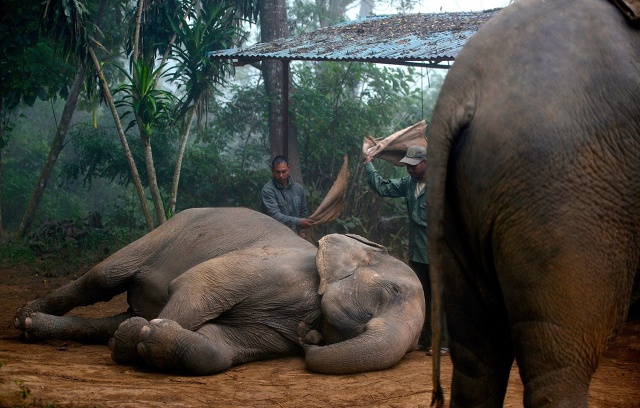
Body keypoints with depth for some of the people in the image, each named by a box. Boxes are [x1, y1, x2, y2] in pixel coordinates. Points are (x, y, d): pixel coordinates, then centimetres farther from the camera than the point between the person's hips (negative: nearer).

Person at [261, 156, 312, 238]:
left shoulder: (298, 188, 12)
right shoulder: (268, 190, -7)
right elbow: (274, 215, -16)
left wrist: (303, 230, 6)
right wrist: (298, 222, -18)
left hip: (296, 235, 5)